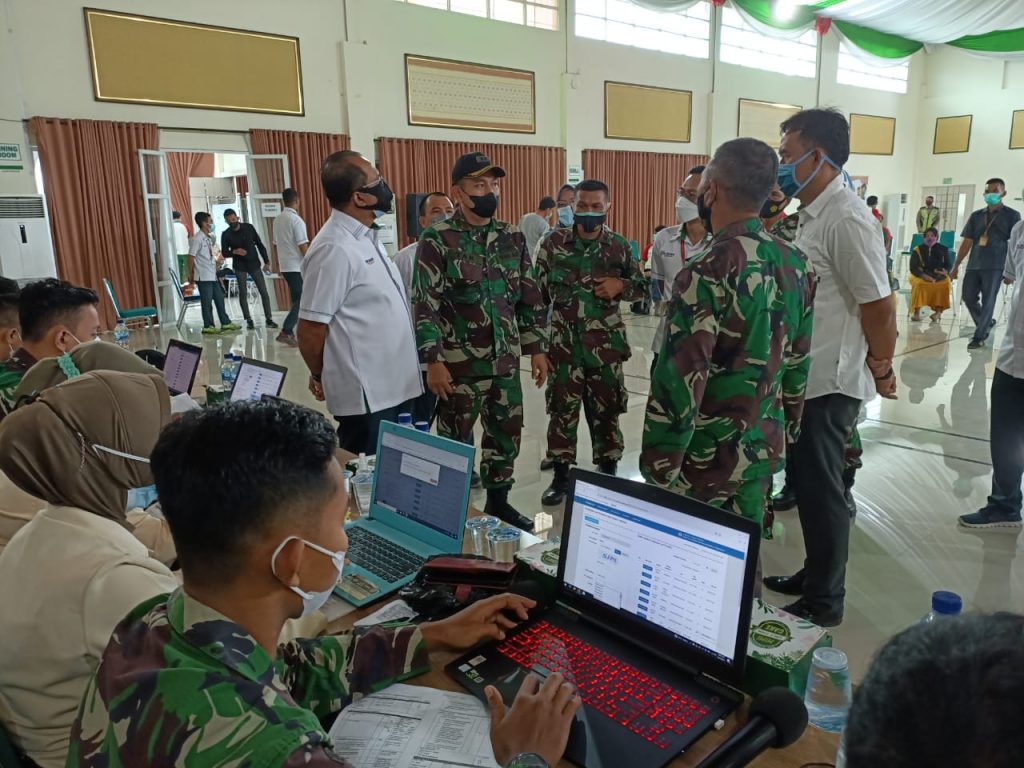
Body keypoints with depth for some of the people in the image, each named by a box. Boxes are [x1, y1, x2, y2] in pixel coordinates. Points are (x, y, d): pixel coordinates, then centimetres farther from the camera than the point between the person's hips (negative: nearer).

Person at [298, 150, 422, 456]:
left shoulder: (366, 237, 9)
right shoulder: (334, 248, -20)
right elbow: (310, 329, -16)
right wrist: (320, 378, -1)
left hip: (392, 387, 8)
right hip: (366, 395, -8)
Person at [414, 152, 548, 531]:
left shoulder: (513, 238, 7)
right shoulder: (437, 240, -9)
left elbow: (530, 298, 11)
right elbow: (425, 305, -12)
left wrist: (536, 348, 8)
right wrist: (433, 362, -16)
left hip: (506, 360, 5)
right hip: (459, 363, -5)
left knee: (506, 434, 15)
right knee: (455, 440, 8)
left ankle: (498, 501, 34)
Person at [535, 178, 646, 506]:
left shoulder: (620, 246, 0)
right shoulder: (553, 242, -2)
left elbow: (641, 286, 10)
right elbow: (538, 287, 3)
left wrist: (620, 286, -12)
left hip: (605, 341, 0)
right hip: (564, 340, 0)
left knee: (606, 407, 10)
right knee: (562, 406, 6)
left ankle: (609, 472, 26)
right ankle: (561, 475, 20)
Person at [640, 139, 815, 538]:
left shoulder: (708, 271, -21)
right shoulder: (795, 262, 3)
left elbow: (680, 381, -22)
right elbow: (798, 361, 11)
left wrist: (659, 470, -14)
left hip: (708, 457, -7)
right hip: (764, 447, 7)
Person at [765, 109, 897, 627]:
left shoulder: (846, 217, -19)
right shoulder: (813, 214, 11)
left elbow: (878, 302, -20)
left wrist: (881, 367, -9)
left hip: (829, 381, -9)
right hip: (805, 376, 9)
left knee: (820, 489, 3)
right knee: (806, 483, 18)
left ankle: (824, 602, 19)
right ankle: (814, 575, 35)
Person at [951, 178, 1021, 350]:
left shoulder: (1011, 216, 2)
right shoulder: (976, 216, 11)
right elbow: (967, 242, 10)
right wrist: (956, 266, 5)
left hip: (995, 266, -4)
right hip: (974, 265, 4)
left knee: (988, 302, -1)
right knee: (968, 297, 7)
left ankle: (979, 337, 8)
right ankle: (986, 323, 31)